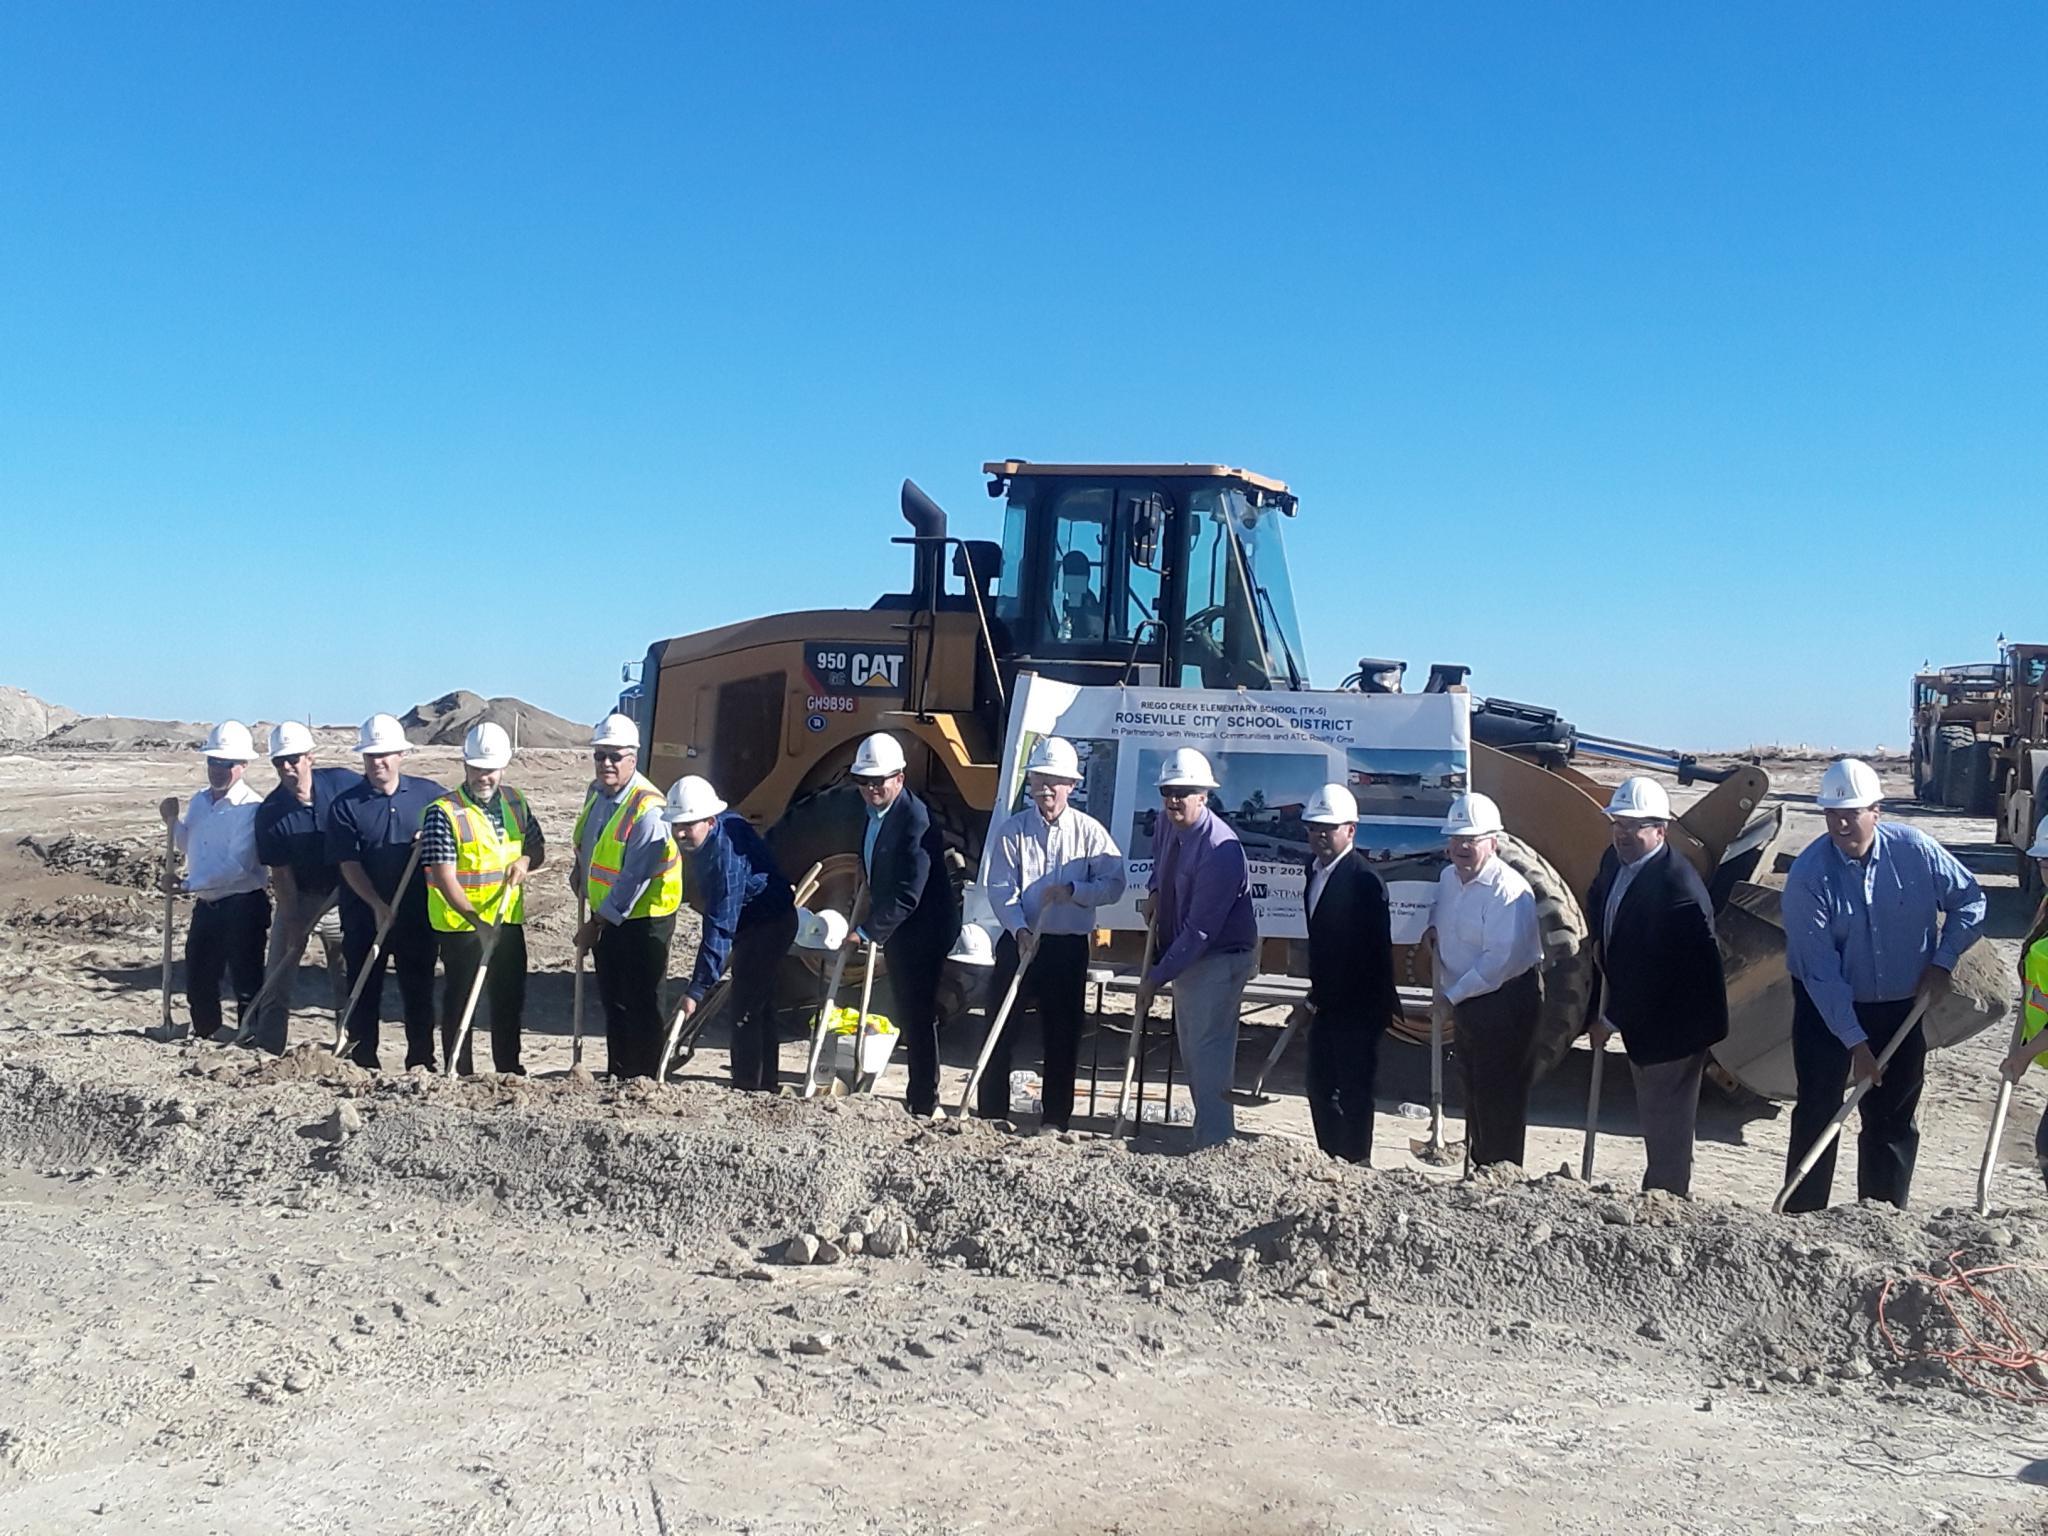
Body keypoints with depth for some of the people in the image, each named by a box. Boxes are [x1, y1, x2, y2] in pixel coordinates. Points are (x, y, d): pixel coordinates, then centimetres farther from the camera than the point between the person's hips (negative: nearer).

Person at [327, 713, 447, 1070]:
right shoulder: (345, 806, -2)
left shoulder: (429, 795, 3)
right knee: (364, 991, 5)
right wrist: (378, 905, -18)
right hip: (365, 914, -1)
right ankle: (363, 1064, 14)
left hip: (418, 914, 1)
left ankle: (421, 1061, 17)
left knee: (419, 989, 7)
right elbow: (348, 863, -7)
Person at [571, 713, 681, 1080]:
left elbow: (633, 879, -24)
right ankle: (618, 1077, 28)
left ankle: (643, 1081, 9)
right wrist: (580, 868, 11)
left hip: (642, 919, -9)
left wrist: (596, 924, -18)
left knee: (642, 1007, 0)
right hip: (606, 916, 9)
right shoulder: (596, 792, 3)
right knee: (612, 1002, 17)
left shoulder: (647, 809, -24)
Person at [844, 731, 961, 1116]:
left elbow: (907, 894, -28)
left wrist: (867, 931, -25)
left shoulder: (915, 820, -25)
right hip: (896, 930, 10)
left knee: (919, 1016, -3)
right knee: (908, 1015, 18)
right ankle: (918, 1094, 30)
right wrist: (873, 928, 14)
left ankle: (924, 1102, 6)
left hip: (922, 932, -10)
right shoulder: (873, 813, 6)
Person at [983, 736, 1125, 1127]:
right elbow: (1000, 888, -7)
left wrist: (1073, 891, -20)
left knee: (1062, 1035, 7)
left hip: (1068, 947, 0)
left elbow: (1114, 884, -5)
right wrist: (1020, 930, -21)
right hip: (1018, 941, 0)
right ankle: (990, 1115, 12)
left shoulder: (1089, 831, -1)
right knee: (1000, 1028, 2)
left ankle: (1055, 1119, 17)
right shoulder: (1013, 830, 0)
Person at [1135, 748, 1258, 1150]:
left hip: (1220, 959, -10)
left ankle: (1214, 1144, -6)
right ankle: (1210, 1133, 29)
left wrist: (1157, 977, -23)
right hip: (1186, 955, 10)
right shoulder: (1173, 825, 0)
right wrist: (1155, 890, 7)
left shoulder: (1220, 849, -27)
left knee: (1208, 1054, -11)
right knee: (1191, 1049, 17)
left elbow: (1199, 930, -27)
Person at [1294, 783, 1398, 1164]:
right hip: (1329, 1002, 9)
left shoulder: (1362, 880, -21)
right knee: (1321, 1086, 14)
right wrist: (1316, 999, 10)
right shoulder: (1315, 867, 7)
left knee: (1353, 1091, 1)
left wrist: (1315, 1001, -18)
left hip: (1357, 1006, -9)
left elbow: (1361, 954, -22)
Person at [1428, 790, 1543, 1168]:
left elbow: (1501, 960, -26)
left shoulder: (1508, 890, -22)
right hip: (1467, 1001, 9)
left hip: (1507, 1000, -9)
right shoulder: (1448, 877, 5)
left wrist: (1454, 995, -19)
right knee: (1473, 1088, 19)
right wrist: (1432, 929, 3)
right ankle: (1479, 1169, 32)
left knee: (1500, 1098, -3)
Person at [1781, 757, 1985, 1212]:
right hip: (1826, 1008, -3)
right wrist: (1855, 1042, -21)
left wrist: (1942, 961, -7)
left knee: (1894, 1121, 10)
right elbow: (1821, 972, -20)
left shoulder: (1914, 849, -12)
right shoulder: (1808, 876, -19)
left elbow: (1970, 900, 4)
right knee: (1816, 1114, 0)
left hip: (1901, 1008, 3)